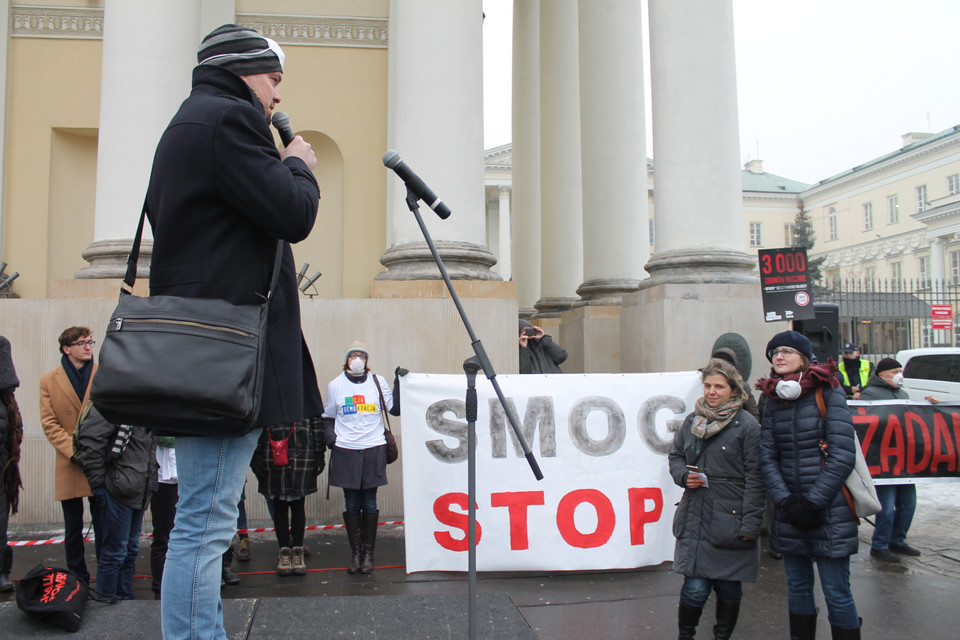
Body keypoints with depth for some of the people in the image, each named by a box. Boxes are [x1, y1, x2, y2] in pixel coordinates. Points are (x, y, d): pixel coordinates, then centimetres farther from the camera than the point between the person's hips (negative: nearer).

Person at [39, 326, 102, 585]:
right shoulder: (49, 381, 5)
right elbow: (49, 424, 1)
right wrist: (75, 451, -12)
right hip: (69, 467, 1)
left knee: (103, 527, 3)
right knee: (73, 530, 10)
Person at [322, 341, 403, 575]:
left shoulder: (377, 382, 6)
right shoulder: (335, 385, 8)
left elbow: (395, 409, 5)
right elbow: (328, 417, 16)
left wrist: (399, 382, -1)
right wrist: (329, 437, -1)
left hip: (373, 450, 0)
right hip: (346, 452, 1)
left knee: (369, 504, 4)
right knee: (352, 505, 5)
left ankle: (368, 553, 14)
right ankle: (355, 553, 15)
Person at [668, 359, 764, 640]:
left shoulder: (747, 424, -5)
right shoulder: (693, 421, 10)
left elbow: (754, 477, -7)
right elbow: (675, 455, 21)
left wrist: (750, 523, -11)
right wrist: (683, 476, -1)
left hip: (730, 521, -3)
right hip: (695, 519, 3)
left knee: (728, 587, 9)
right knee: (695, 587, 0)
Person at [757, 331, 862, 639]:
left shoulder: (827, 393, -6)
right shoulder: (772, 400, 8)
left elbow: (843, 455, -11)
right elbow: (767, 457, 4)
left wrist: (813, 504, -13)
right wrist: (786, 502, -9)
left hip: (829, 512, -4)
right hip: (790, 512, 4)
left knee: (836, 592, 0)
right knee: (798, 588, 13)